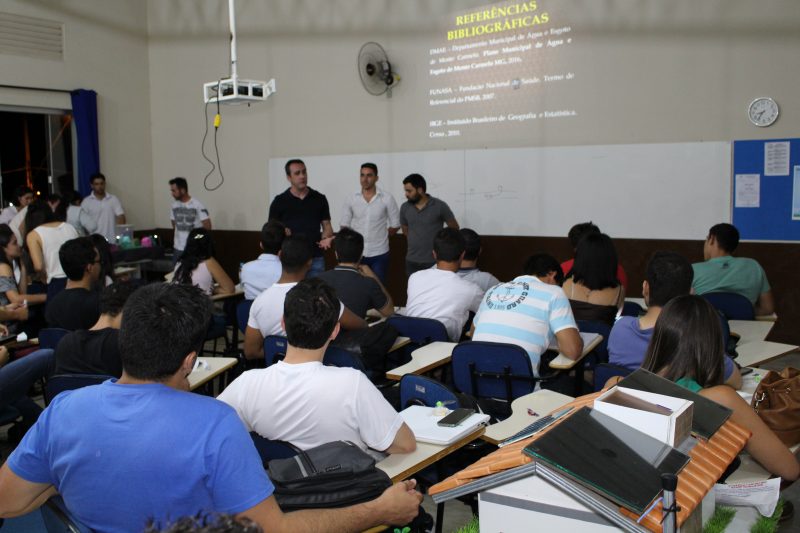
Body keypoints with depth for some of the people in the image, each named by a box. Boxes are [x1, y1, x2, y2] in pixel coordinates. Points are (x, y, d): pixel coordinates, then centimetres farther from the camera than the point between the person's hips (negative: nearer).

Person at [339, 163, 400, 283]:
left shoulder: (387, 199, -4)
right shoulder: (350, 200, 1)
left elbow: (395, 225, 3)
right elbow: (344, 226, 7)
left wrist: (379, 237, 6)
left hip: (379, 254, -1)